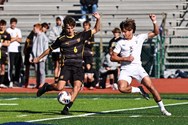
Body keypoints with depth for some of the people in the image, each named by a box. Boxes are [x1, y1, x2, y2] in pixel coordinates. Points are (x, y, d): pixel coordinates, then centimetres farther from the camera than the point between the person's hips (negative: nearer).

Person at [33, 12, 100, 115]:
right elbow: (50, 49, 19)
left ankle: (66, 108, -16)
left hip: (78, 67, 2)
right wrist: (39, 58, 24)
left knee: (77, 86, -20)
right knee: (59, 87, -17)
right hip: (66, 66, -2)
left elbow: (96, 30, 11)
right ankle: (46, 87, 15)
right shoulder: (61, 40, 6)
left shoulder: (81, 36, 9)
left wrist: (98, 19, -7)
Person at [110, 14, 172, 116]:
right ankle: (139, 90, 2)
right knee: (122, 88, -26)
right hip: (125, 69, 0)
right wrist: (125, 58, -9)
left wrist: (154, 22, -9)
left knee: (150, 85, -16)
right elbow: (113, 57, 5)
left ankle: (162, 109, -6)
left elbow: (155, 33, 7)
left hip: (137, 67, 0)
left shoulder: (139, 38, 7)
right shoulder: (120, 43, 6)